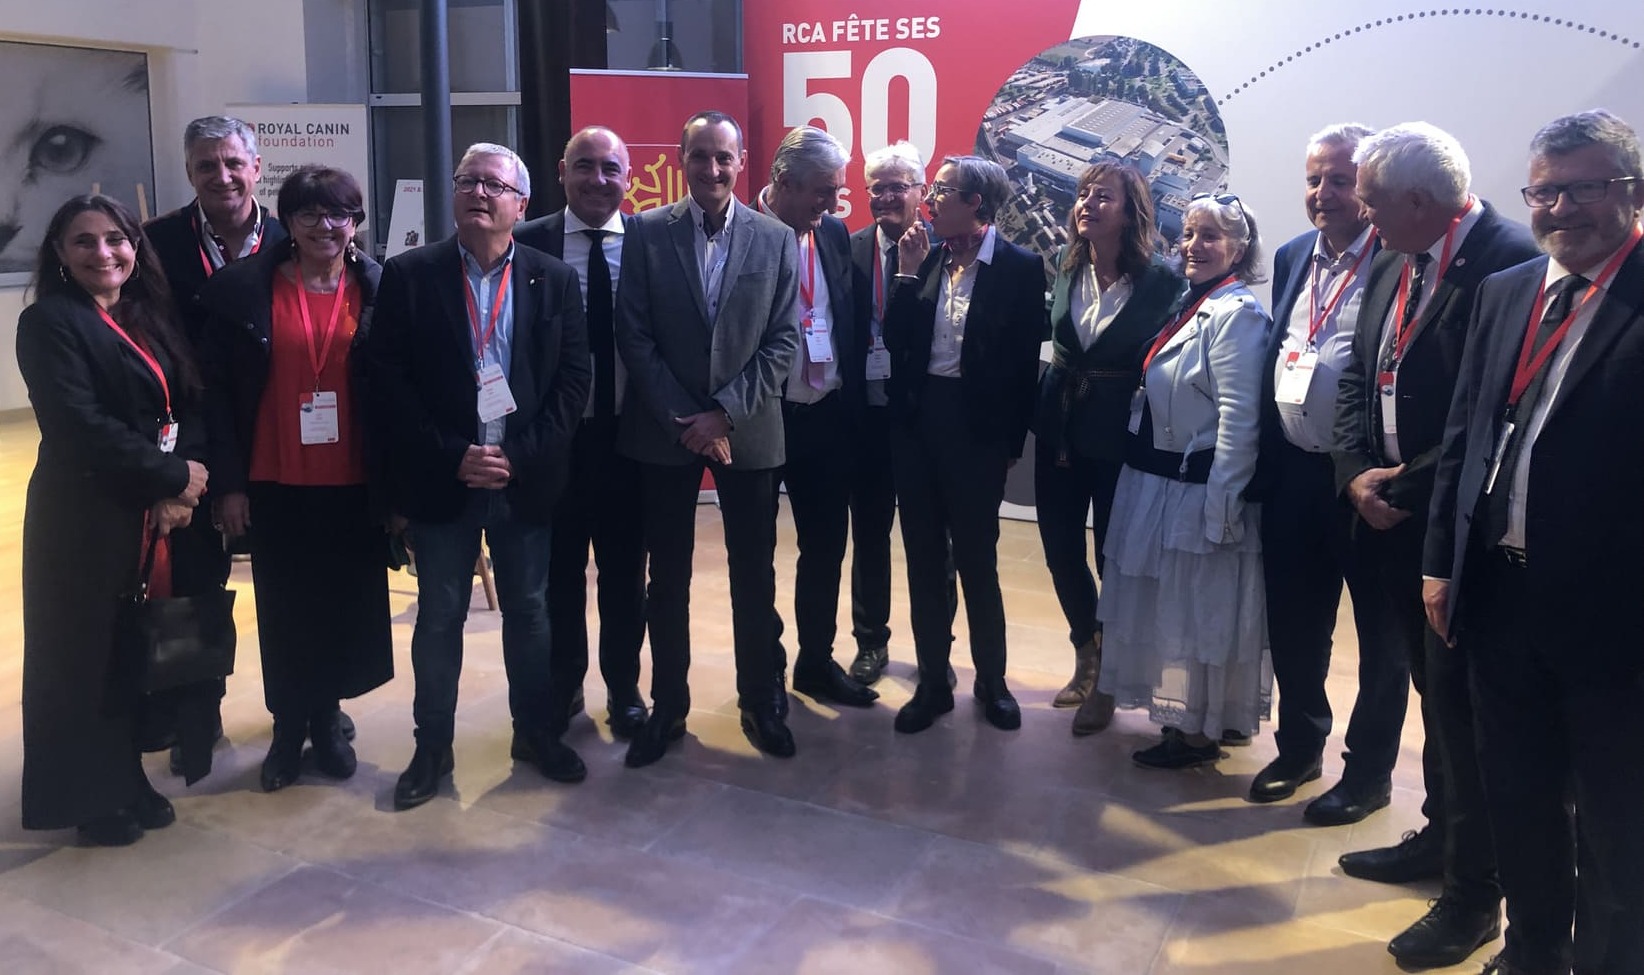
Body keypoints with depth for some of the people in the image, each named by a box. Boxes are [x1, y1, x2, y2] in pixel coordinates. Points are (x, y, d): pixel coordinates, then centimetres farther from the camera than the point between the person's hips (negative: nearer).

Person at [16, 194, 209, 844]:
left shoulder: (150, 318, 11)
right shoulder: (48, 322, -8)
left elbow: (188, 405, 4)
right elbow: (79, 425, -18)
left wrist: (178, 491, -11)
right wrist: (175, 474, -14)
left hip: (152, 516, 6)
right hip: (84, 517, -5)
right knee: (82, 653, 6)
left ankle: (124, 783, 28)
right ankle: (84, 798, 22)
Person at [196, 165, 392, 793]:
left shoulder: (379, 290, -1)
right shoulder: (242, 289, -2)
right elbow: (219, 391, -1)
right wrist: (228, 482, -6)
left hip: (353, 483, 1)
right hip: (274, 484, 0)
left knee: (345, 608, 9)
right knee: (284, 611, 9)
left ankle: (326, 718, 29)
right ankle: (289, 727, 27)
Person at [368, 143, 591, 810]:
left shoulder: (555, 280, 2)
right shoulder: (409, 276, -3)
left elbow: (573, 379, -2)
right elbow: (388, 380, -7)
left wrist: (520, 456, -12)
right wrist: (453, 457, -14)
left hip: (526, 480, 1)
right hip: (440, 482, -1)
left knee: (529, 610, 14)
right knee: (439, 618, 10)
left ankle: (534, 731, 31)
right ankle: (433, 747, 25)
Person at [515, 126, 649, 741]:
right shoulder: (527, 244, -2)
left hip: (628, 434, 0)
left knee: (625, 571, 13)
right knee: (559, 570, 13)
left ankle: (624, 688, 31)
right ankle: (562, 685, 33)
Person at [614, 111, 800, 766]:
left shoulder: (776, 239, 1)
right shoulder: (647, 232, -1)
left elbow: (783, 340, -2)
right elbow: (633, 336, -4)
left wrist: (724, 413, -11)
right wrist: (683, 419, -11)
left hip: (748, 430, 0)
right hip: (666, 431, 0)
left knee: (755, 574, 9)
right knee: (667, 575, 9)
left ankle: (759, 702, 24)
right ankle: (668, 705, 23)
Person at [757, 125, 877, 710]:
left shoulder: (835, 233, 6)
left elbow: (851, 320, 10)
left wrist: (854, 398, 3)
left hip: (829, 416, 5)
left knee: (826, 545, 14)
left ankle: (816, 660, 31)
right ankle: (765, 670, 26)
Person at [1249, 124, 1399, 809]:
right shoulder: (1293, 257, 10)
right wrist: (1265, 460, 11)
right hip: (1293, 474, 6)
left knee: (1380, 634, 12)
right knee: (1292, 624, 17)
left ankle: (1369, 767, 29)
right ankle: (1300, 746, 37)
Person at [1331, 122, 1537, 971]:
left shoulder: (1508, 259, -18)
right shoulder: (1391, 264, 8)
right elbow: (1359, 377, 11)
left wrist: (1414, 488, -16)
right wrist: (1357, 473, -4)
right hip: (1392, 517, 8)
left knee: (1462, 704, 2)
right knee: (1433, 688, 20)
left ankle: (1473, 893, 17)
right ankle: (1441, 836, 38)